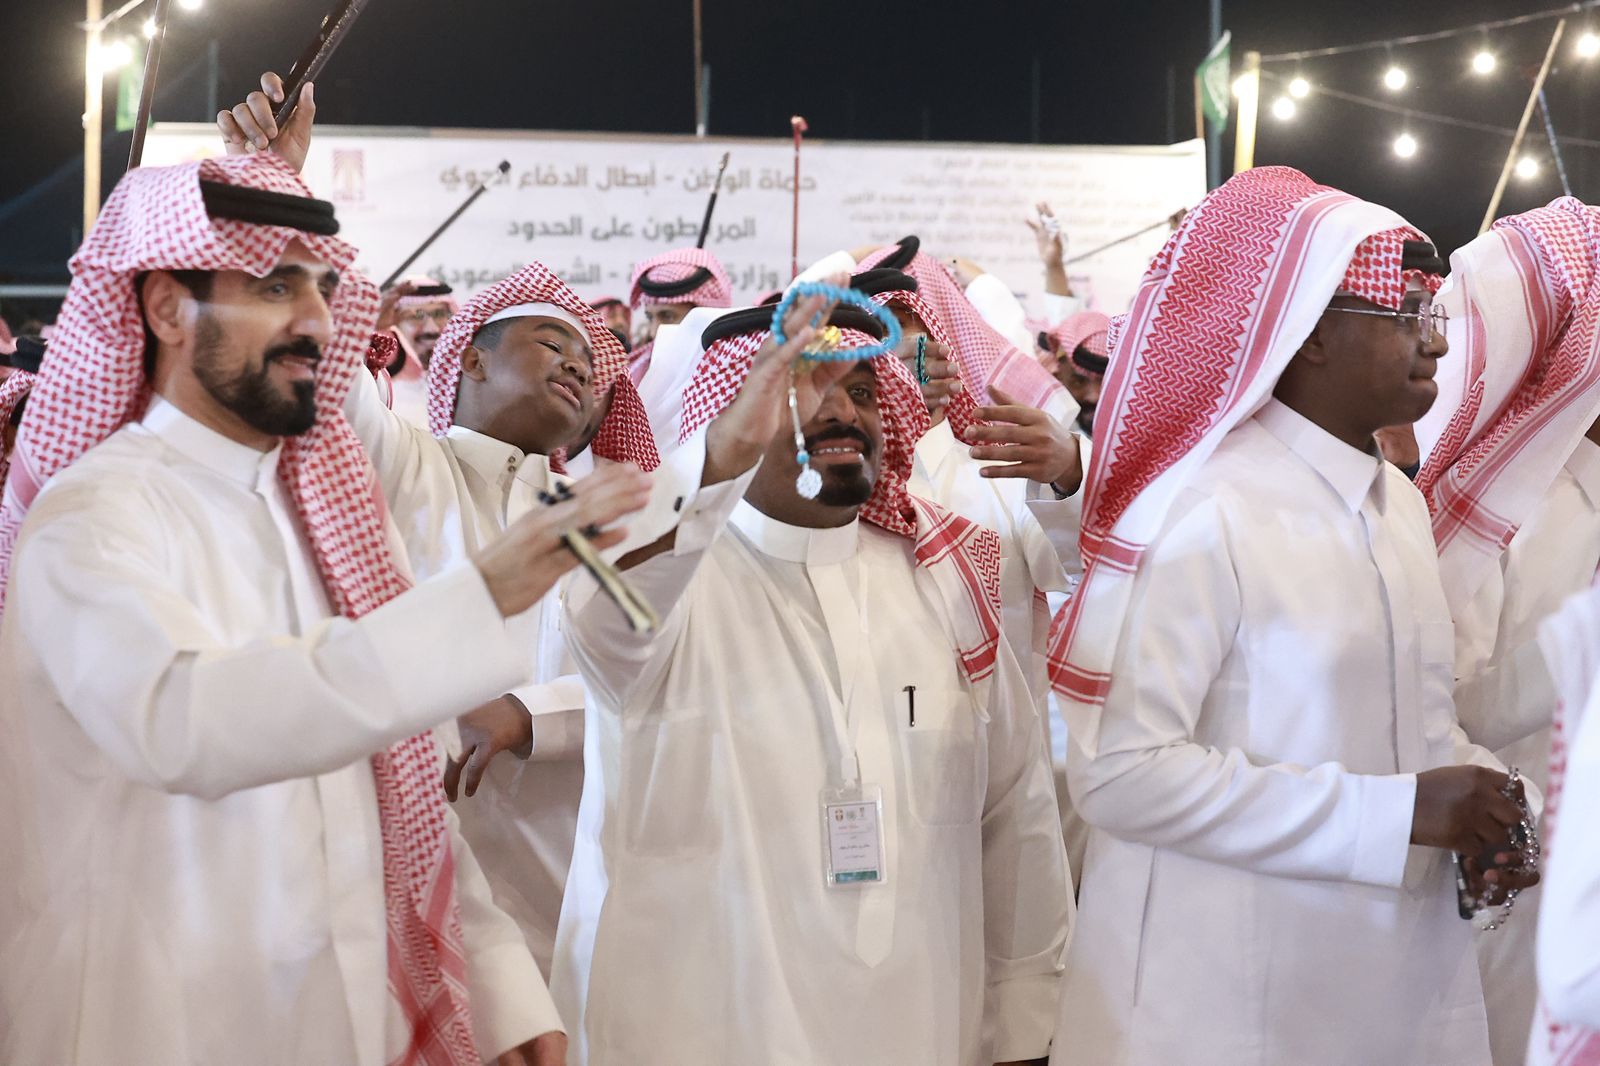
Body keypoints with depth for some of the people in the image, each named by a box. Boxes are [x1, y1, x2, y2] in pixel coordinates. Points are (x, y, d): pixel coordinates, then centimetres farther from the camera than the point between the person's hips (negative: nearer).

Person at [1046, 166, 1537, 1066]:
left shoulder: (1401, 502, 9)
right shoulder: (1203, 516, -16)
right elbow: (1120, 772, -23)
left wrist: (1477, 800, -4)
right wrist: (1395, 814, -22)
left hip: (1408, 971, 8)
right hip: (1234, 993, -7)